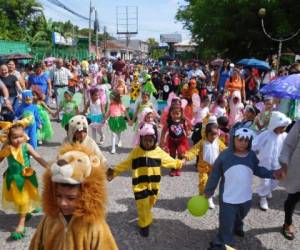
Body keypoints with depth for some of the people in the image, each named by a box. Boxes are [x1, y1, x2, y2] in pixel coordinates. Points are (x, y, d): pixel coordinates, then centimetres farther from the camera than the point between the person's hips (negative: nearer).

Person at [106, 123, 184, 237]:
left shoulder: (158, 151, -4)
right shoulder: (135, 152, -10)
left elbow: (169, 161, 8)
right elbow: (125, 164, -4)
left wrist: (179, 163, 6)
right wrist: (114, 172, -8)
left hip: (154, 184, 3)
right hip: (140, 185, -3)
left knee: (150, 204, 21)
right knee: (143, 206, 1)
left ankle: (146, 220, 49)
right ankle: (144, 225, 24)